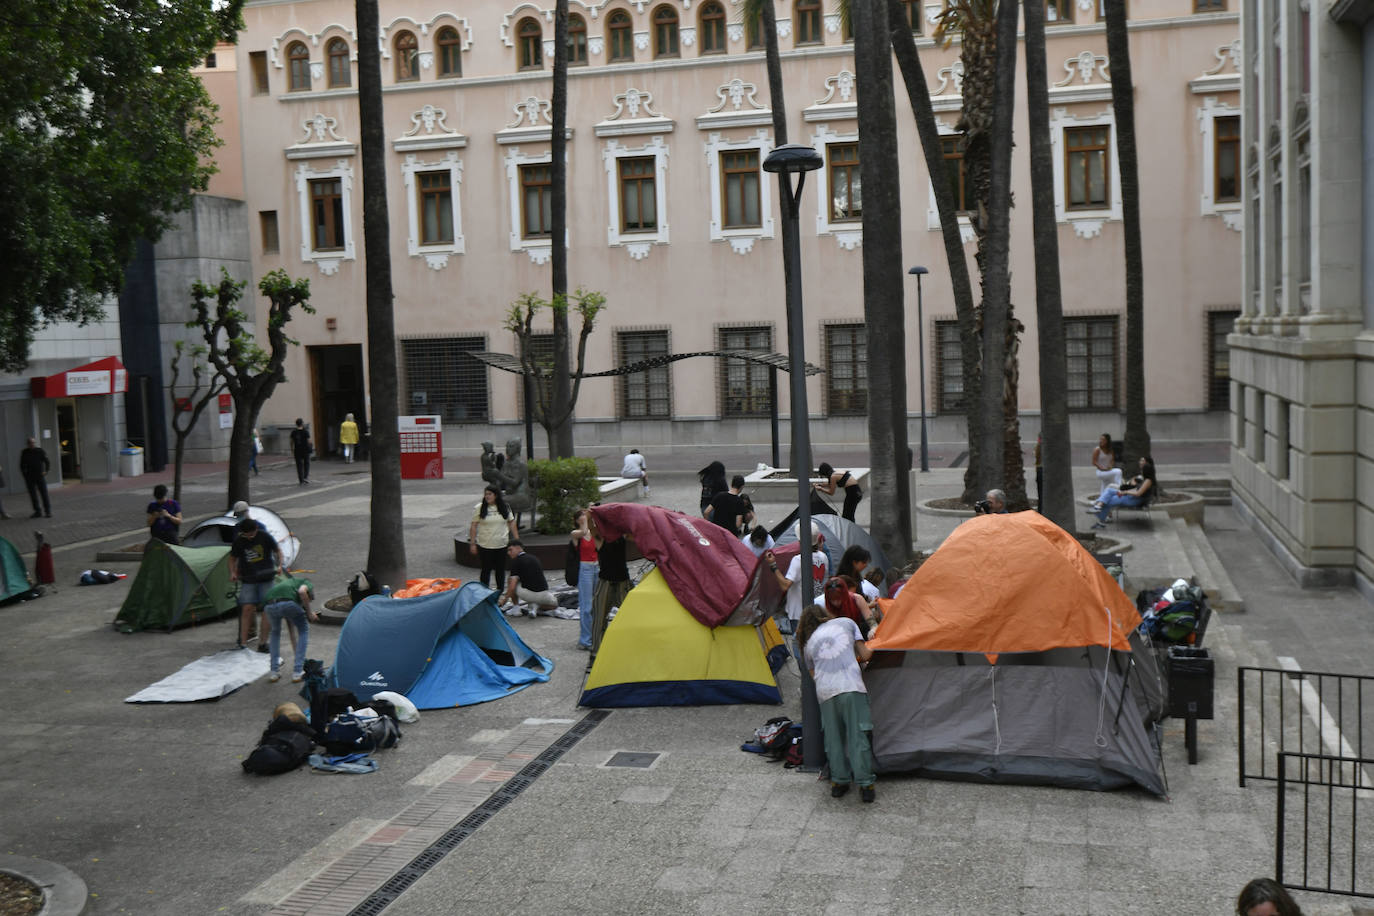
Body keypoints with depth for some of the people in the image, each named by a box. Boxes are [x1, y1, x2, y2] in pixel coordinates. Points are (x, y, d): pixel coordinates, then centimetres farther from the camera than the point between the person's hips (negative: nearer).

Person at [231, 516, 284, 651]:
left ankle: (262, 643, 6)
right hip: (248, 580, 0)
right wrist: (232, 572, -7)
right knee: (247, 608, -10)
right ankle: (242, 643, -5)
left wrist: (279, 566, -10)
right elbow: (232, 559, 9)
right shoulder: (238, 541, -5)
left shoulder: (265, 537, -7)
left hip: (266, 579, 0)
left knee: (265, 609, -1)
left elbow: (277, 551, 6)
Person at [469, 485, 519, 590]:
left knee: (500, 569, 9)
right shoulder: (479, 508, -4)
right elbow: (473, 526, -3)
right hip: (485, 545, -2)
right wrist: (472, 544, -7)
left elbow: (512, 523, 9)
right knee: (486, 569, 2)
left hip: (501, 545, 3)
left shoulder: (505, 507, 4)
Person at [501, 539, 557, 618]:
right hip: (543, 595, 5)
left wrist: (505, 599, 9)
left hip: (528, 594, -5)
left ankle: (516, 609, 17)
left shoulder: (516, 561, -2)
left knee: (510, 579, 20)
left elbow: (512, 587, -8)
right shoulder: (534, 558, 18)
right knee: (554, 604, 38)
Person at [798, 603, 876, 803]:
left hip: (826, 692, 2)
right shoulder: (846, 623, 19)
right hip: (852, 687, -2)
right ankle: (865, 785, 1)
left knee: (834, 738, 14)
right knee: (859, 736, 1)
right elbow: (865, 654, 14)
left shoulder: (809, 644, 23)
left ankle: (839, 781, 17)